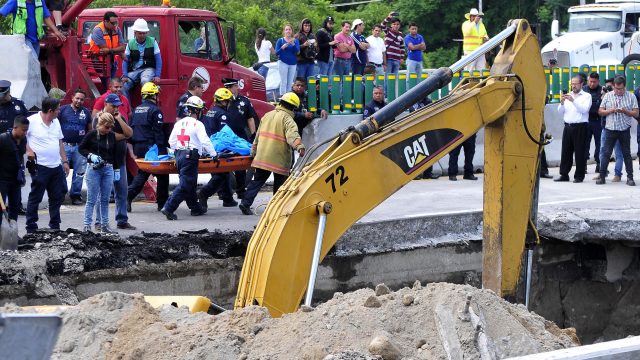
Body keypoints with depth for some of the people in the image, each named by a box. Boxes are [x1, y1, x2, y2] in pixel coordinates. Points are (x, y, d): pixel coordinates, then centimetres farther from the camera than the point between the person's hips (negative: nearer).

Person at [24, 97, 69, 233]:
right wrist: (28, 150, -18)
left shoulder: (56, 122, 12)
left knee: (58, 196, 11)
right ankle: (31, 228, 4)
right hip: (40, 167, -7)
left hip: (57, 166, 7)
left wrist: (65, 161, 17)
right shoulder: (32, 121, -11)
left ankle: (55, 225, 22)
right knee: (35, 197, -1)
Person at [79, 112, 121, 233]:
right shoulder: (92, 135, -6)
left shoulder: (112, 136, 6)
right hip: (94, 169, -4)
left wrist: (116, 170, 14)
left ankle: (104, 225, 14)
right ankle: (87, 225, -1)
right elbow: (81, 148, 0)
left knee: (105, 199, 8)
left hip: (108, 169, 4)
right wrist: (91, 156, -16)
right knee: (91, 199, -4)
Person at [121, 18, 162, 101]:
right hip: (133, 71, 3)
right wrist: (125, 76, -7)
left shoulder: (152, 42, 3)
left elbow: (158, 60, 1)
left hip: (148, 69, -3)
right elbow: (125, 60, 7)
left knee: (145, 81, -37)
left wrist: (157, 76, -11)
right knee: (123, 86, -21)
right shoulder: (130, 43, 8)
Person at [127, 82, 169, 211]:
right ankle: (162, 203, 8)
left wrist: (135, 149, 20)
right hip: (151, 146, -7)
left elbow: (132, 129, 16)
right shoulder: (155, 110, -11)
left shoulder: (137, 110, 13)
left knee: (141, 174, 13)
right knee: (162, 175, 5)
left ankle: (128, 196, -6)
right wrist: (162, 150, -14)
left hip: (139, 147, 7)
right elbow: (158, 132, -15)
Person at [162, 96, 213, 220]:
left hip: (179, 155, 8)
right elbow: (205, 141, -15)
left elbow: (171, 141, 16)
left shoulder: (179, 123, 12)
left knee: (190, 183, 18)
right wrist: (213, 154, -5)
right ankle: (168, 208, -17)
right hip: (191, 156, -8)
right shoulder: (197, 124, -9)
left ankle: (195, 208, 27)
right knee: (184, 185, -8)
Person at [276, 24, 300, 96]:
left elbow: (297, 51, -6)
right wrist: (282, 48, -20)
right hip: (283, 62, -3)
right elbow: (276, 52, -2)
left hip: (293, 63, 3)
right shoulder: (280, 40, 3)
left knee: (290, 83, 0)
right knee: (283, 82, -10)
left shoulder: (295, 41, 8)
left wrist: (293, 44, -24)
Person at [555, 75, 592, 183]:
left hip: (580, 127, -5)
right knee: (566, 151, 5)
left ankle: (579, 175, 2)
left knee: (580, 152, -3)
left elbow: (584, 109, -13)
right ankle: (564, 174, 10)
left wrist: (573, 101, -19)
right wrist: (562, 103, -6)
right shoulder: (567, 96, 17)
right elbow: (560, 112, 14)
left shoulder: (586, 96, 3)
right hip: (568, 126, 5)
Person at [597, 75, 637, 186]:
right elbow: (600, 111, 5)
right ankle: (602, 176, 3)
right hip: (610, 130, 1)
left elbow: (636, 113, 0)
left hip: (625, 130, -1)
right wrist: (611, 110, -12)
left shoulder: (631, 97, 3)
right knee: (606, 153, -1)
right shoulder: (607, 96, 6)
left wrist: (625, 111, -17)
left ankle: (630, 177, 9)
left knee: (626, 154, 4)